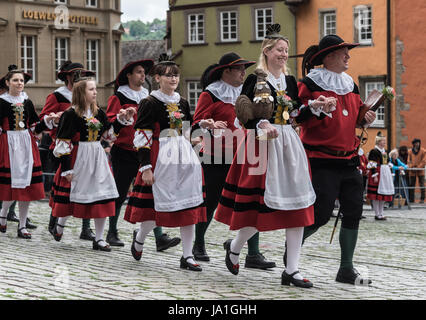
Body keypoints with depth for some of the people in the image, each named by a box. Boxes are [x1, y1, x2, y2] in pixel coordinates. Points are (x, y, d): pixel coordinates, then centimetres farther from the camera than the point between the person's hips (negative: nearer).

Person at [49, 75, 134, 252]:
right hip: (78, 159, -6)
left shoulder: (98, 113, 8)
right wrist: (66, 169, -14)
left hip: (97, 159, 6)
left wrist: (121, 119, 4)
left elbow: (109, 133, 18)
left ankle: (99, 239, 11)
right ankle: (60, 224, 35)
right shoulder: (70, 114, -12)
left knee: (103, 197, 1)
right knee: (72, 194, 5)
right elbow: (62, 143, -12)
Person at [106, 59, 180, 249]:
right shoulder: (118, 98, -2)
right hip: (124, 153, -4)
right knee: (120, 194, 5)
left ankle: (160, 238, -11)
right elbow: (109, 122, -8)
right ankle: (112, 233, 23)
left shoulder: (148, 98, 15)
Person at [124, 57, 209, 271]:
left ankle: (187, 256, 7)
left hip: (185, 159, 6)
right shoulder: (150, 103, -5)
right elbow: (142, 137, -9)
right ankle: (139, 239, 28)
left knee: (189, 207, 1)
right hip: (160, 159, -6)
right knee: (158, 204, -2)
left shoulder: (182, 103, 13)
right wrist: (145, 166, -15)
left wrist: (193, 160, 18)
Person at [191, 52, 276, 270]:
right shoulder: (210, 95, -4)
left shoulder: (244, 94, 15)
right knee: (211, 201, 5)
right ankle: (198, 245, 27)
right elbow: (197, 125, -8)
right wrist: (209, 127, -27)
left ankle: (253, 254, -7)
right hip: (216, 160, -5)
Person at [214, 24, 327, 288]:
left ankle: (292, 271, 2)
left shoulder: (290, 82, 15)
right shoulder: (255, 80, -3)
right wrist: (262, 126, -26)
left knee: (296, 206, -1)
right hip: (261, 146, -6)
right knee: (262, 205, -7)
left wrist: (311, 107, -2)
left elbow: (296, 115, 16)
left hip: (289, 146, 6)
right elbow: (244, 116, -9)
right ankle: (234, 246, 23)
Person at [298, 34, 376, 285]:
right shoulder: (310, 84, -6)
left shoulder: (351, 85, 15)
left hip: (349, 160, 7)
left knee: (354, 212, 3)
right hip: (322, 160, -7)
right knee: (321, 215, -9)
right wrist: (320, 110, -25)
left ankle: (347, 269, 12)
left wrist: (366, 118, 5)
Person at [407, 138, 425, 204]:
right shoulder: (410, 151, 10)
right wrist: (411, 167, -7)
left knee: (422, 185, -3)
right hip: (412, 172, 3)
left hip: (420, 171, -2)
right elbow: (409, 161, 10)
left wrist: (418, 168, -13)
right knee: (411, 186, 4)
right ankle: (411, 200, 9)